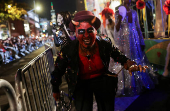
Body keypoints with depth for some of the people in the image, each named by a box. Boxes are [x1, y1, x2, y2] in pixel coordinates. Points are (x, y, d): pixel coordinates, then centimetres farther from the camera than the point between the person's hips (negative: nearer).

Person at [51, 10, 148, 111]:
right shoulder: (68, 51, -17)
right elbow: (58, 71, -1)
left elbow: (121, 57, 1)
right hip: (81, 84, -1)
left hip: (103, 80, 1)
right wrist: (55, 90, 11)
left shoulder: (104, 45, -14)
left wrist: (131, 65, -22)